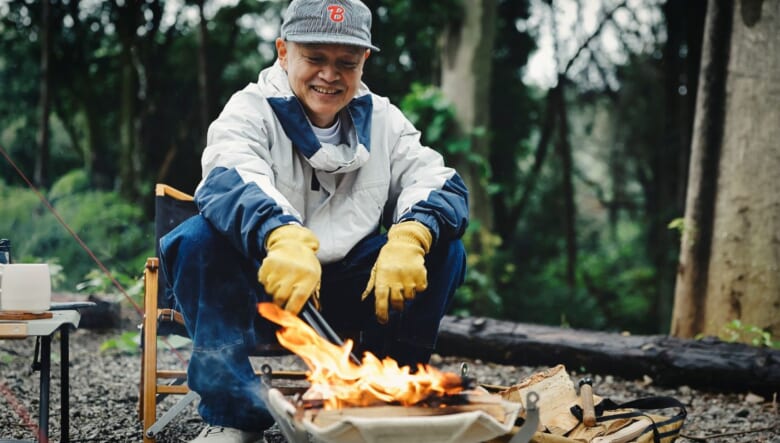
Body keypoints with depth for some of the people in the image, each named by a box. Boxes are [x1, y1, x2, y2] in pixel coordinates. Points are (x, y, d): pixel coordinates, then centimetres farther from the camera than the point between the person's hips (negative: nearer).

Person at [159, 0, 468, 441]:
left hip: (352, 287, 3)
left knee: (443, 248, -16)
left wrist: (408, 238, -34)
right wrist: (283, 237, -51)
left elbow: (440, 185, -9)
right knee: (200, 238, -30)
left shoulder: (384, 120, 6)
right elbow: (230, 180, -28)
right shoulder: (251, 110, -6)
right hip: (265, 286, -3)